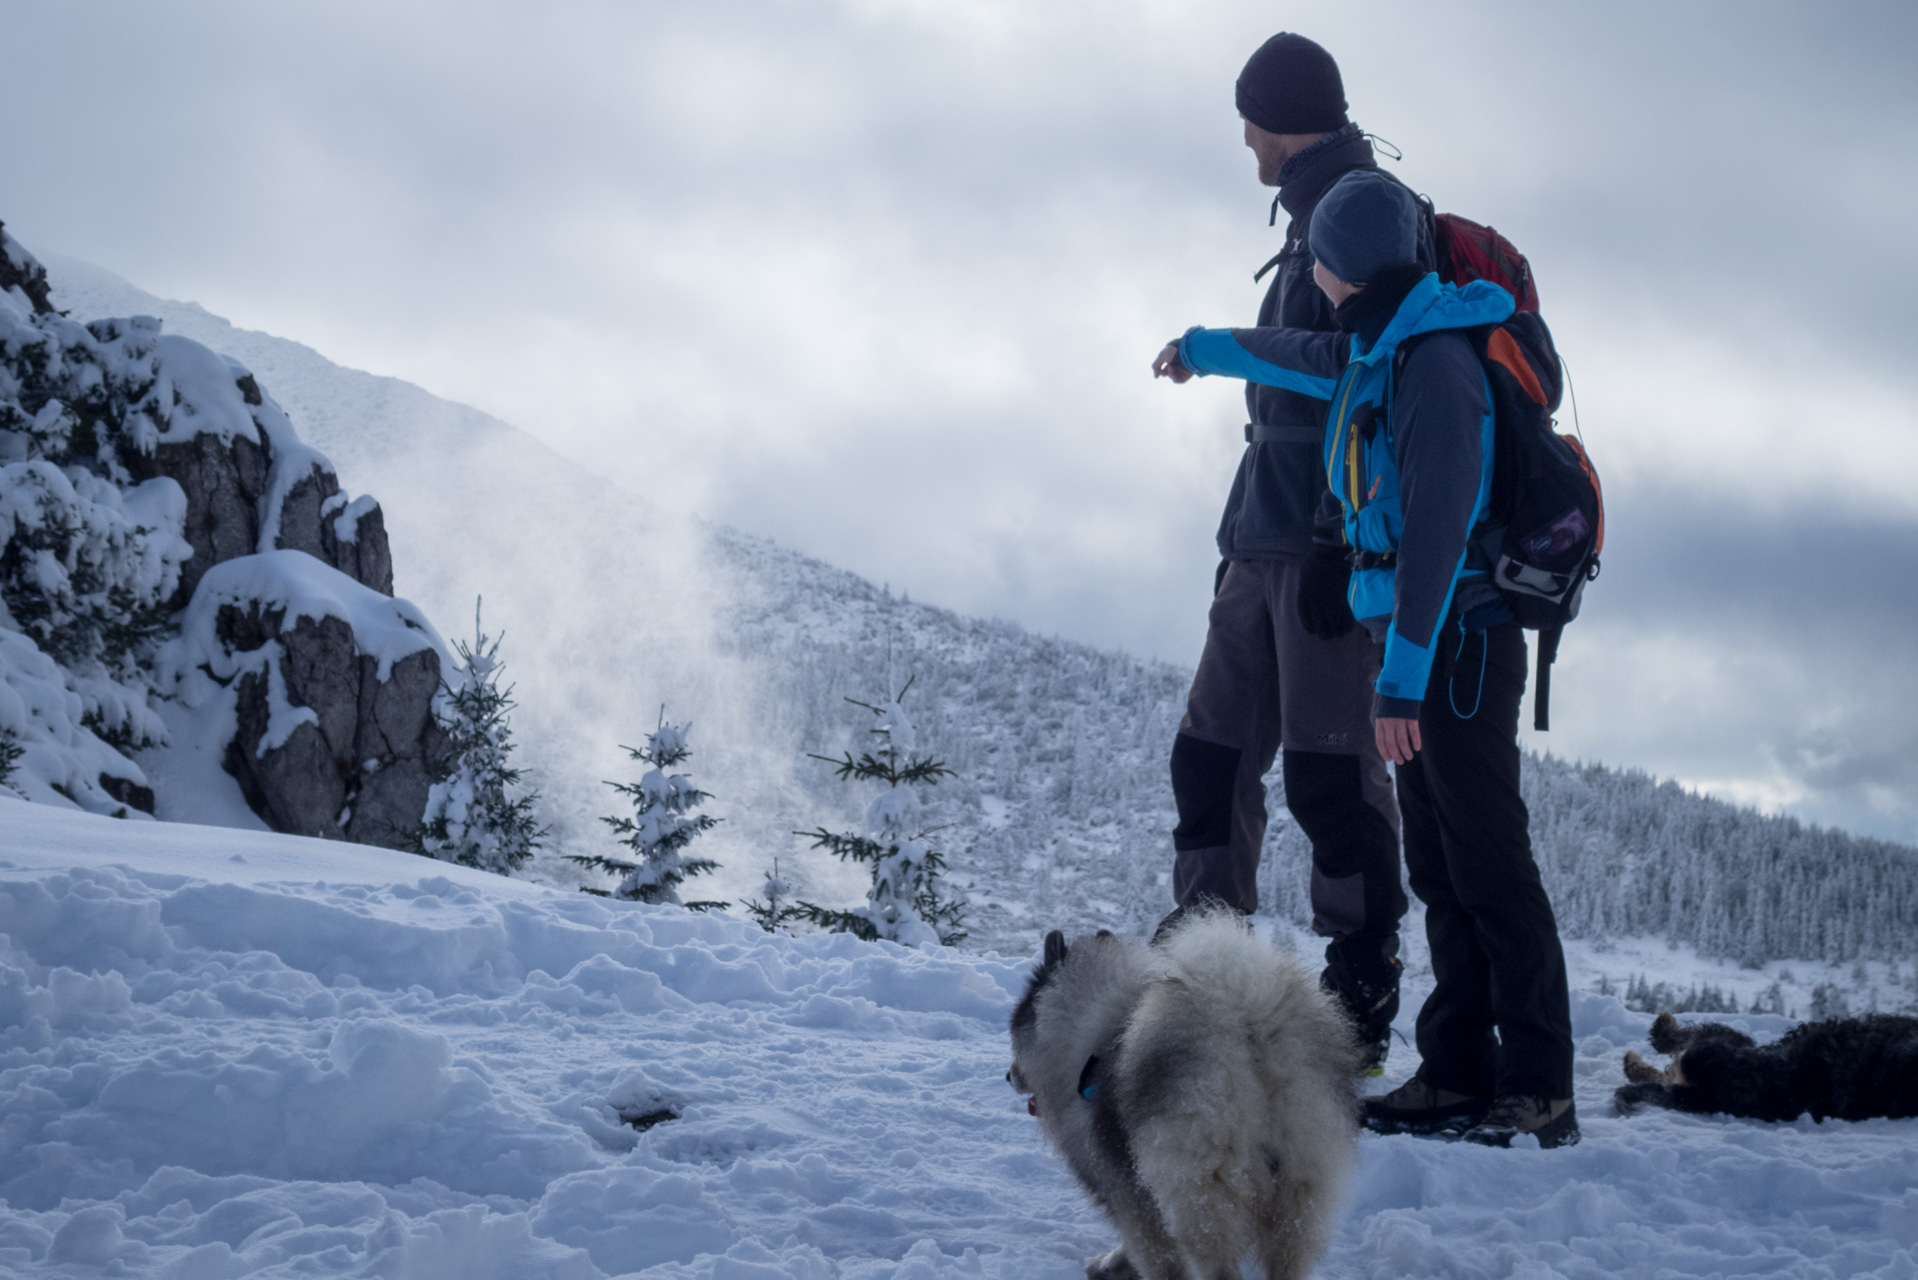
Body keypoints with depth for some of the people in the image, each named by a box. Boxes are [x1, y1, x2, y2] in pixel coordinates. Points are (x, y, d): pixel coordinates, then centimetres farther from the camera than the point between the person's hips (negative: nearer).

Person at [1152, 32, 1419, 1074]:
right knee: (1212, 755, 8)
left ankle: (1359, 1009, 0)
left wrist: (1344, 540, -24)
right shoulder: (1313, 225, 23)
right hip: (1265, 546, 10)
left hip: (1327, 547, -10)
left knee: (1328, 771, -7)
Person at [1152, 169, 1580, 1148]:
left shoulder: (1435, 365, -16)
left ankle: (1540, 1094, -6)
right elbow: (1302, 355, 38)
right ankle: (1461, 1077, 11)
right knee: (1439, 872, 8)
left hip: (1458, 645, -10)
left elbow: (1436, 532, -22)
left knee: (1490, 866, -9)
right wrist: (1202, 348, 54)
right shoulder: (1371, 353, 14)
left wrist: (1401, 678, -24)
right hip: (1420, 640, 10)